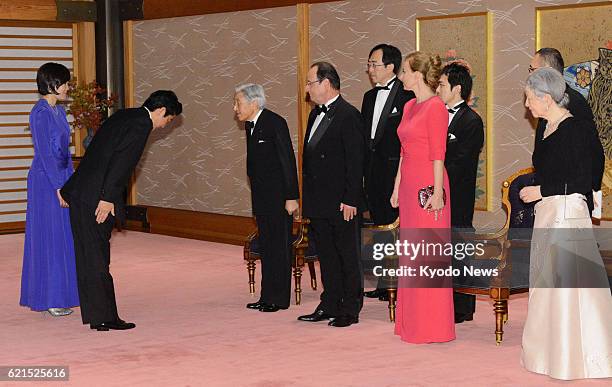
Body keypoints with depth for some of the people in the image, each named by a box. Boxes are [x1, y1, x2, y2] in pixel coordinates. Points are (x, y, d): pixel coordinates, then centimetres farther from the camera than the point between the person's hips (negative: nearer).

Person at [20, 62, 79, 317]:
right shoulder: (40, 113, -15)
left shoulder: (59, 111, 13)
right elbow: (44, 152, -19)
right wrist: (59, 187, -20)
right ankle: (49, 299, 2)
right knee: (49, 237, -4)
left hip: (61, 178, 9)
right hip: (46, 181, -9)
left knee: (63, 236, 12)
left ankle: (60, 294, 19)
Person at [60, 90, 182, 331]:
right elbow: (121, 160, -19)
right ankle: (105, 317, 2)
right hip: (95, 198, -9)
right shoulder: (141, 124, -9)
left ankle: (95, 316, 20)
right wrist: (108, 198, -20)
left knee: (88, 257, 13)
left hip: (79, 194, 9)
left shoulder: (124, 116, 19)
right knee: (98, 259, -4)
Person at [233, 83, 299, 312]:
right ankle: (267, 296, 18)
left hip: (278, 196, -8)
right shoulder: (250, 125, 11)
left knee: (279, 246, -2)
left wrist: (291, 197, -18)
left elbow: (288, 160, -16)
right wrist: (256, 195, 15)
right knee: (266, 246, 12)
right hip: (261, 197, 8)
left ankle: (279, 299, 3)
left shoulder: (275, 123, -15)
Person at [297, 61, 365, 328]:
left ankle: (350, 310, 9)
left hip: (342, 203, -8)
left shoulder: (349, 115, -13)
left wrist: (350, 199, -18)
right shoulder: (316, 114, 14)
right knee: (326, 255, 14)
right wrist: (307, 197, 14)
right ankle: (329, 306, 23)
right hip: (319, 202, 8)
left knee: (348, 256, 2)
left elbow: (355, 161, -16)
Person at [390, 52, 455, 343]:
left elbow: (438, 154, -15)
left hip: (427, 186, -9)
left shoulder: (435, 106, -11)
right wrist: (397, 187, 17)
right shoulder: (409, 106, 14)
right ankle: (412, 321, 19)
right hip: (409, 185, 9)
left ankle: (433, 326, 3)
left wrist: (437, 193, -17)